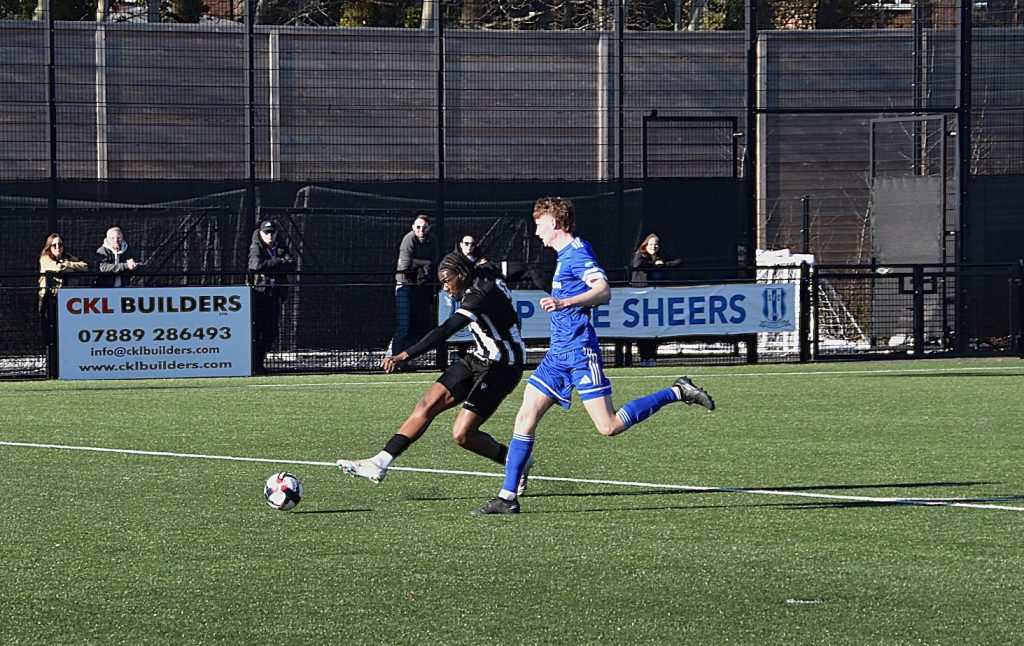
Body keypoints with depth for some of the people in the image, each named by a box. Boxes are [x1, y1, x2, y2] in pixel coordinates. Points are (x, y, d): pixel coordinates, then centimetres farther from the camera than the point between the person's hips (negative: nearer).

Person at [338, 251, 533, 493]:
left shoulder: (479, 297, -26)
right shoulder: (486, 273, 1)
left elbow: (444, 332, -37)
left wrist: (405, 356, -45)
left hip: (501, 368, -10)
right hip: (480, 359, 10)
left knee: (462, 434, -14)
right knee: (428, 403, -2)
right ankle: (380, 463, -6)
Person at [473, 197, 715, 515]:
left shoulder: (576, 253, -12)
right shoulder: (566, 254, 17)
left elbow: (604, 291, -27)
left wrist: (564, 303, -37)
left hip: (580, 352, -10)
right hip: (558, 353, 10)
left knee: (608, 426, -12)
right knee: (525, 417, 1)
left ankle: (678, 393, 2)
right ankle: (508, 497, 1)